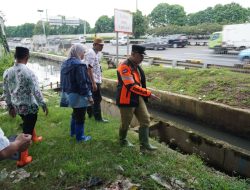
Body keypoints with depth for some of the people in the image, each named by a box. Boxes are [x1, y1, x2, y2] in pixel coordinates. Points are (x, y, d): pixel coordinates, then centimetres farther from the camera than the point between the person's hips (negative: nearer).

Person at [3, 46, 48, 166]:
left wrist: (10, 106, 17)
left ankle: (34, 138, 57)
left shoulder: (7, 72, -3)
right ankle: (22, 159, 13)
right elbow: (36, 91, -19)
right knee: (26, 132, 4)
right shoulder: (29, 72, -21)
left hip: (17, 106, 7)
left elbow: (6, 92, 5)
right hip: (30, 106, -6)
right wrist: (43, 104, -5)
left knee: (28, 124, 32)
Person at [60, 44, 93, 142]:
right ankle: (80, 137, 19)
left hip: (69, 93, 9)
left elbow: (63, 80, 14)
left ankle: (73, 131, 41)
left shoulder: (65, 63, 7)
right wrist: (89, 95, -19)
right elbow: (83, 83, -24)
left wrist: (65, 91, 23)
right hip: (78, 95, -9)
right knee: (80, 116, 5)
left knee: (75, 113, 26)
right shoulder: (78, 65, -22)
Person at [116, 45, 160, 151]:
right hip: (127, 99, -8)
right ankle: (122, 140, 35)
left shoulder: (136, 66, 9)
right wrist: (149, 94, -28)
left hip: (138, 98, 8)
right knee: (126, 122, 9)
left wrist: (144, 95, 22)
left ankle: (144, 144, 12)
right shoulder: (124, 67, -22)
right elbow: (131, 86, -29)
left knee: (145, 119, 4)